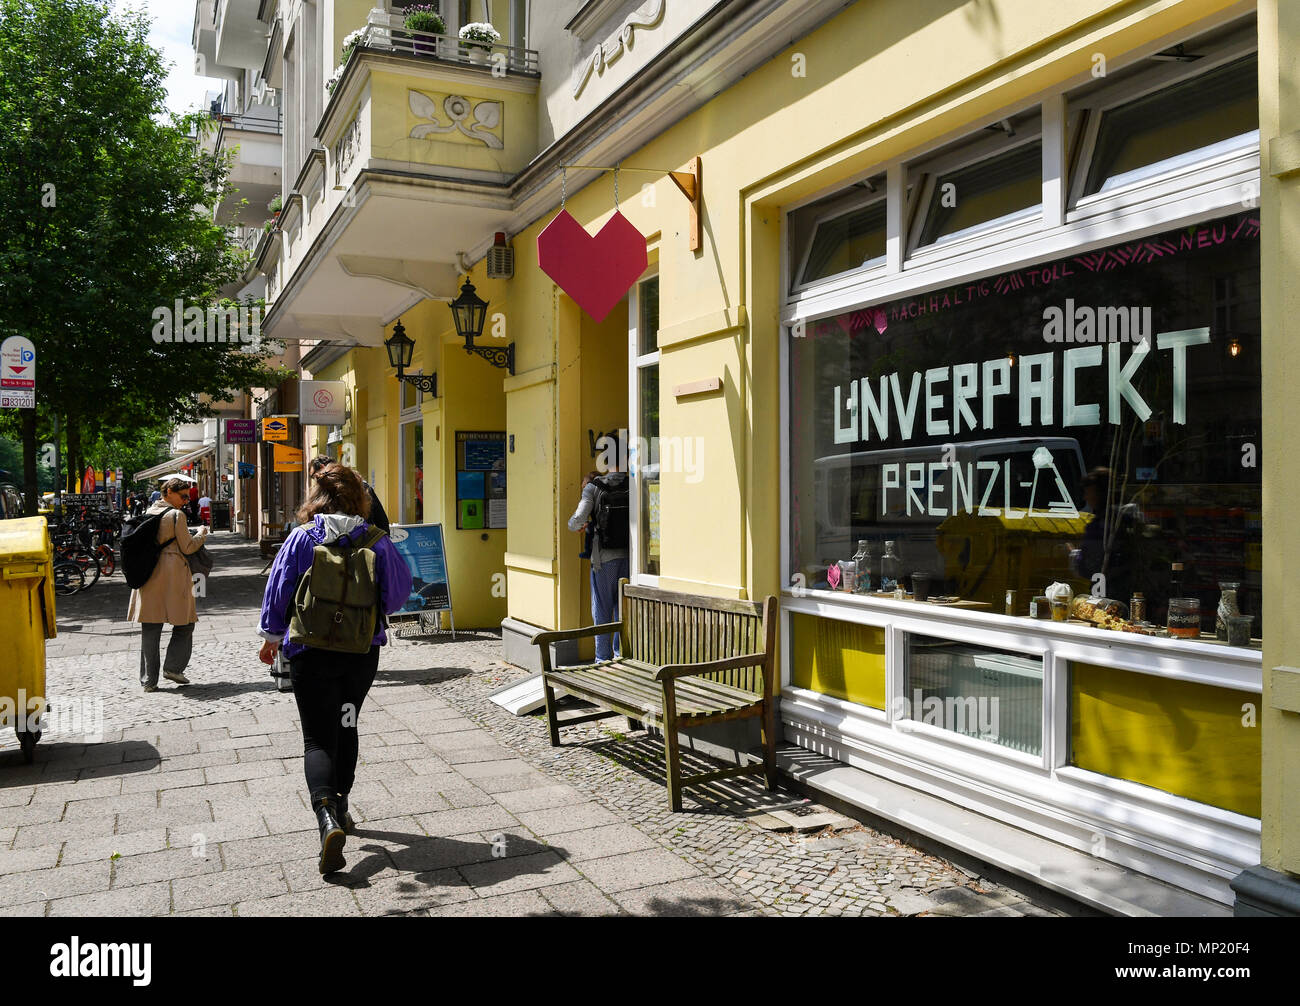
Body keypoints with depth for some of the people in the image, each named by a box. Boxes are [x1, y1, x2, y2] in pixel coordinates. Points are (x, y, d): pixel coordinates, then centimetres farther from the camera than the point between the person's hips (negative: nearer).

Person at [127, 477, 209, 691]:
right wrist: (202, 534, 9)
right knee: (184, 623, 8)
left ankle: (148, 679, 8)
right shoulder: (176, 515, -8)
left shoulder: (149, 512, 11)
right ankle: (173, 667, 2)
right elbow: (187, 547, -6)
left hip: (149, 575, 6)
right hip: (173, 575, -6)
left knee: (150, 629, 7)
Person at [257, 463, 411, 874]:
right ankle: (340, 807, 33)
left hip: (311, 653, -2)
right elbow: (398, 593, -1)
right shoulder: (375, 539, -5)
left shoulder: (301, 538, -6)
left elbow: (278, 593, 0)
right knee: (346, 726, 21)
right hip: (363, 651, 2)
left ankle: (328, 819, -22)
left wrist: (271, 636, 14)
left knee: (319, 738, -1)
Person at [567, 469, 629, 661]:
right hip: (628, 555, 4)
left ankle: (603, 658, 9)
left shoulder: (592, 488, -1)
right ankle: (621, 654, 19)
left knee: (602, 609, 6)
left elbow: (577, 520, -12)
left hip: (604, 556, -3)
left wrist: (580, 526, 11)